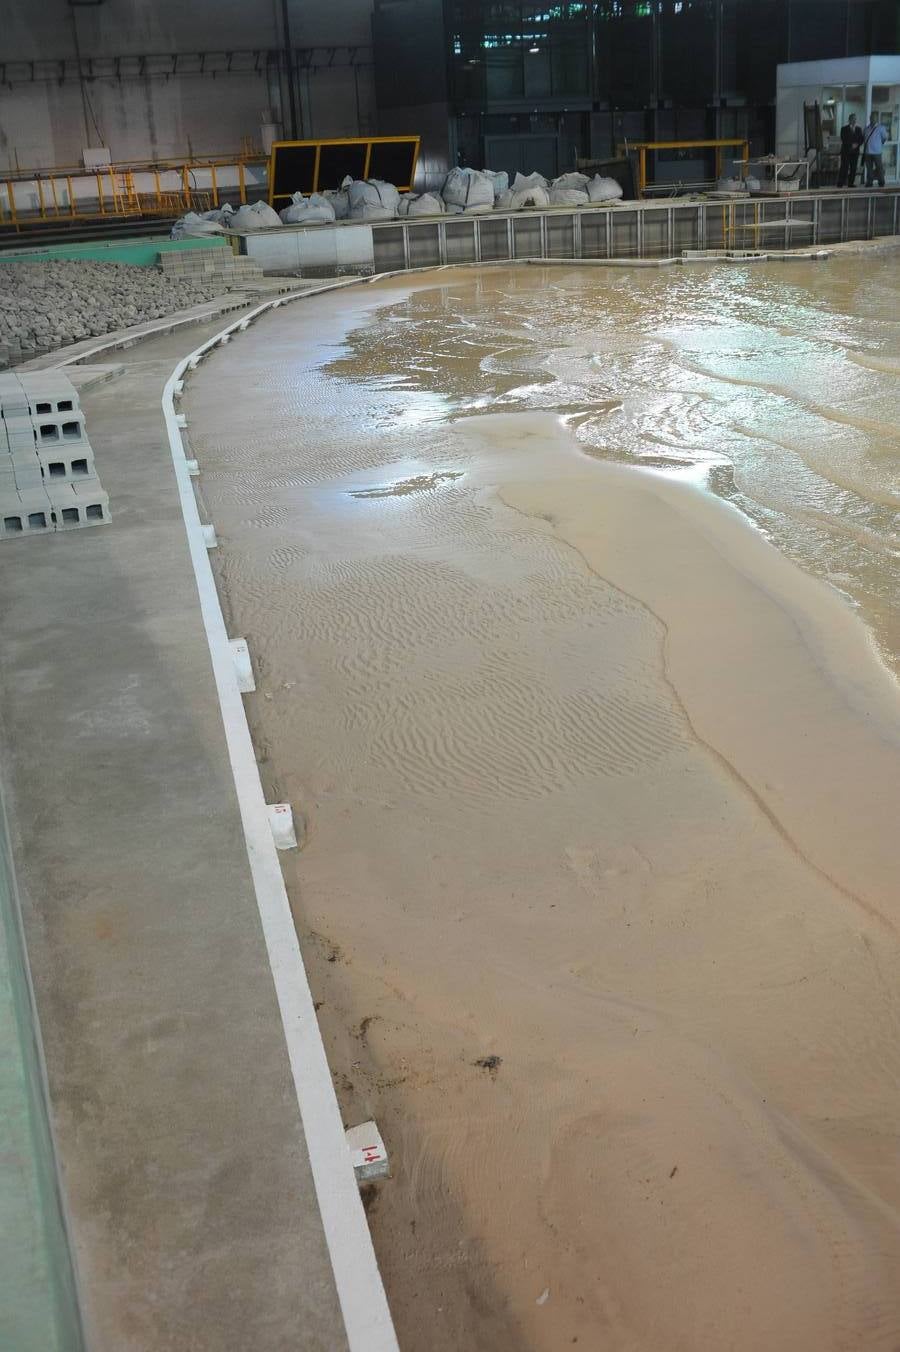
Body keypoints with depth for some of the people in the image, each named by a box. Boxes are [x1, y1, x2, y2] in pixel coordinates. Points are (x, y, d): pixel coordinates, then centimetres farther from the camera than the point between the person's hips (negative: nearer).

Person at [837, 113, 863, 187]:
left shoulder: (859, 129, 16)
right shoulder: (844, 129, 4)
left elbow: (861, 140, 10)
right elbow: (843, 140, -7)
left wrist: (856, 145, -10)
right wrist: (851, 145, -15)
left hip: (855, 152, 4)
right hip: (846, 151, -4)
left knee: (853, 168, -1)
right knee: (844, 168, -11)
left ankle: (851, 183, 1)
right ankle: (840, 183, -12)